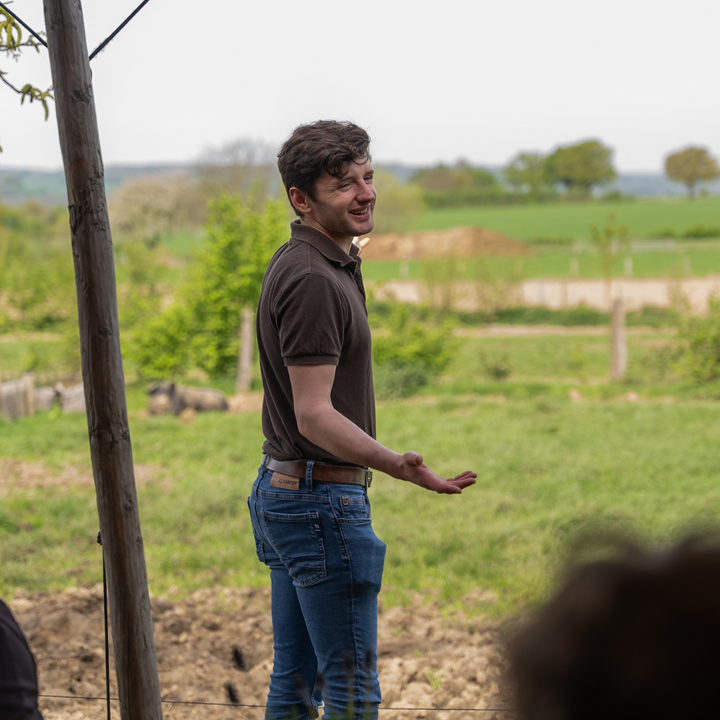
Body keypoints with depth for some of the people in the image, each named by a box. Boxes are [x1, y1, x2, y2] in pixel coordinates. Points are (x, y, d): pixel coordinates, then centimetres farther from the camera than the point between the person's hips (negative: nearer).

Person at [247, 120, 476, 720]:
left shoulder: (312, 263, 13)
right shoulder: (312, 280, -20)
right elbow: (314, 416, -24)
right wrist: (396, 465, -36)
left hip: (281, 490, 10)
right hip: (323, 501, -10)